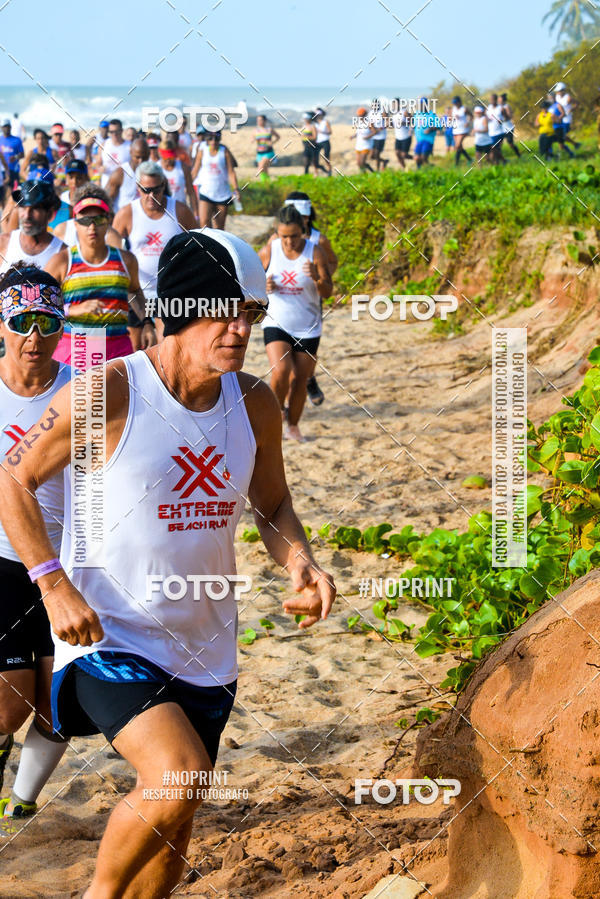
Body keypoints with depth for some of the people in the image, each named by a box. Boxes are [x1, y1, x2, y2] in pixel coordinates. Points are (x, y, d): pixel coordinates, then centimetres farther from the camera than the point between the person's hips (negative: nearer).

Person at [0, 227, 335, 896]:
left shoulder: (254, 404, 1)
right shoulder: (106, 393, -15)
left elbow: (272, 504, 15)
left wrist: (299, 563, -6)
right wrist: (55, 585, -16)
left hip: (204, 642, 6)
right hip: (109, 635, -6)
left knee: (173, 828, 13)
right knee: (178, 780, -26)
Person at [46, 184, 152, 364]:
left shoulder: (126, 260, 12)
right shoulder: (62, 261, 3)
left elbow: (135, 290, 33)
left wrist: (147, 323, 21)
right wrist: (74, 310, -13)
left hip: (118, 348, 2)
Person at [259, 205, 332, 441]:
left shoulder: (315, 253, -8)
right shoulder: (268, 252, -4)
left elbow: (327, 292, -8)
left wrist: (317, 278, -29)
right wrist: (264, 287, -12)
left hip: (307, 327, 1)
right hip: (276, 323, -1)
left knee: (299, 381, 6)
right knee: (281, 370, -22)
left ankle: (293, 425, 28)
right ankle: (277, 410, 6)